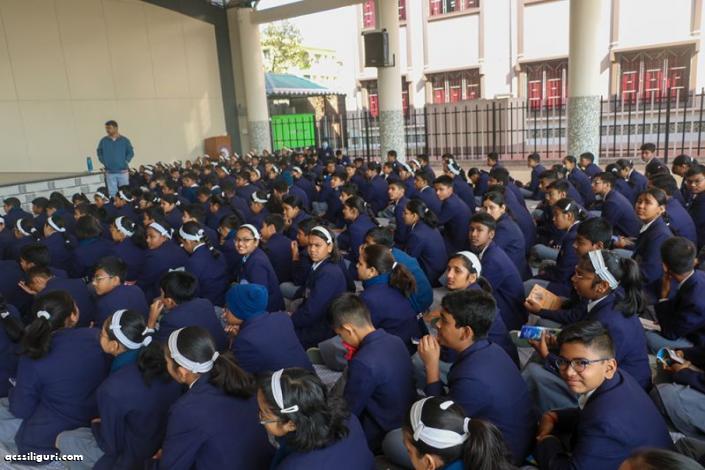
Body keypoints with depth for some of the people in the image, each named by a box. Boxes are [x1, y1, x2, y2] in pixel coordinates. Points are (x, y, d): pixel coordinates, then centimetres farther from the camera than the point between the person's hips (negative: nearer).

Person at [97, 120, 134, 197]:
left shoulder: (125, 140, -1)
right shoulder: (103, 141, 3)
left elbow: (131, 152, 6)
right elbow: (99, 152, 14)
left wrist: (125, 162, -6)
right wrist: (104, 162, 2)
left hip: (123, 171, -1)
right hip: (110, 172, 1)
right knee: (112, 193, 4)